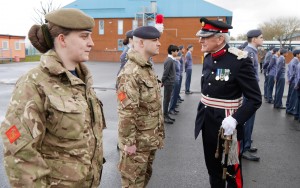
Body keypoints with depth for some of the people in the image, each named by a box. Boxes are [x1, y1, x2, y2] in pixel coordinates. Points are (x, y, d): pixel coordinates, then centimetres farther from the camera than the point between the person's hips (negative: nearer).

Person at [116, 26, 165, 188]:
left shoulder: (148, 68, 9)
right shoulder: (130, 73, -23)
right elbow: (126, 112, -25)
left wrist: (159, 132, 17)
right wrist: (128, 142, -21)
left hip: (150, 138, 9)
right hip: (138, 141, -9)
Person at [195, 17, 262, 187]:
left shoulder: (240, 61, -19)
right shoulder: (208, 58, 3)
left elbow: (255, 99, -18)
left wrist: (235, 120, -31)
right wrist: (202, 114, 15)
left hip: (226, 124, -6)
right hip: (207, 122, 7)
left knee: (232, 170, 12)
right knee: (212, 167, 22)